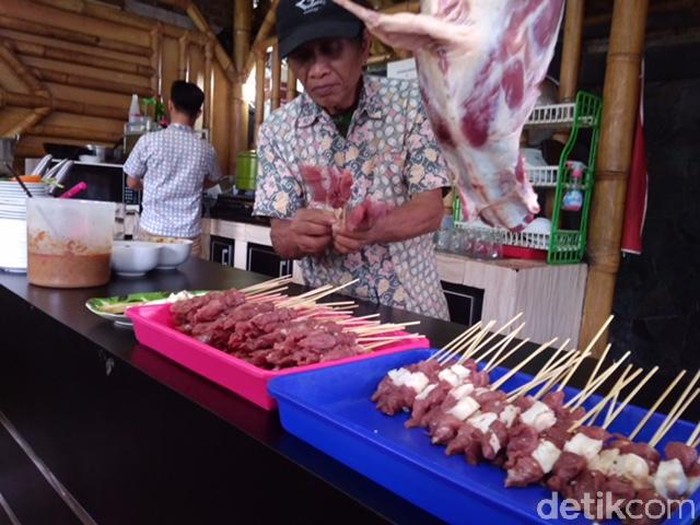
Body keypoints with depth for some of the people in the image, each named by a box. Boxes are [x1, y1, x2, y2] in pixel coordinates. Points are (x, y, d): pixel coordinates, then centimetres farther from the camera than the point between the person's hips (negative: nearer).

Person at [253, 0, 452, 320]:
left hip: (414, 308, -1)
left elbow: (430, 210, -10)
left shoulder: (411, 103, -5)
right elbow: (281, 239, -5)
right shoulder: (276, 130, -3)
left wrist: (373, 228, -29)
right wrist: (299, 235, -28)